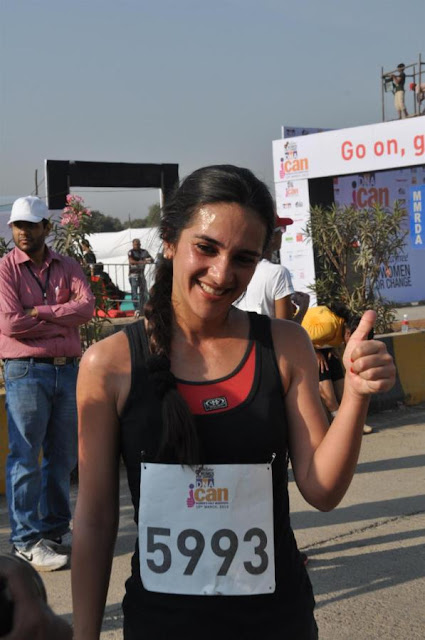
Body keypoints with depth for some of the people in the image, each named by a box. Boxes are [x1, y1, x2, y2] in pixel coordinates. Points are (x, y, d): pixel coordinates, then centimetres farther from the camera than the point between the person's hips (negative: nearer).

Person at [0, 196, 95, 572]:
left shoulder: (67, 267, 10)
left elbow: (87, 306, -7)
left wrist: (38, 312, -14)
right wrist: (61, 322, -6)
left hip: (67, 370, 5)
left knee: (63, 456, 12)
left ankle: (56, 527, 25)